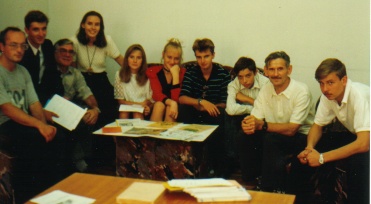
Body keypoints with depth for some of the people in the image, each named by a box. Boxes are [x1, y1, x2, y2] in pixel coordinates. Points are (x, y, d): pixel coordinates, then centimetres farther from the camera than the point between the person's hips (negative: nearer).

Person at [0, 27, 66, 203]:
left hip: (24, 124, 7)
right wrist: (39, 124, -29)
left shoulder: (23, 72, 16)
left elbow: (34, 104, 9)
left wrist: (45, 125, -12)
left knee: (57, 139, -19)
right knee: (34, 140, -32)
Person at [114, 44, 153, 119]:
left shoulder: (147, 75, 0)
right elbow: (120, 100, 0)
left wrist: (145, 106, -22)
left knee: (137, 114, -32)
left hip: (142, 111, 0)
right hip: (126, 108, 0)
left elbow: (149, 99, 4)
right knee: (124, 113, -32)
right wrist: (139, 104, -15)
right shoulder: (120, 74, 0)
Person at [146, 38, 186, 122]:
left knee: (170, 108, -32)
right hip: (156, 107, 0)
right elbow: (157, 95, -14)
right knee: (159, 104, -31)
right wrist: (171, 102, -35)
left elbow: (176, 98, -14)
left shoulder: (183, 72, -3)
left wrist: (175, 74, -17)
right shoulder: (153, 71, 0)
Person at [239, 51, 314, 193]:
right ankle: (251, 182, 0)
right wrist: (248, 124, -28)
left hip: (301, 137, -5)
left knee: (271, 139, -33)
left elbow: (291, 129, -23)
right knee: (244, 137, -18)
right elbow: (255, 118, -3)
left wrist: (262, 125, -33)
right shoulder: (265, 89, 0)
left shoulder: (301, 91, -18)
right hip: (274, 134, 6)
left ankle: (270, 190, -17)